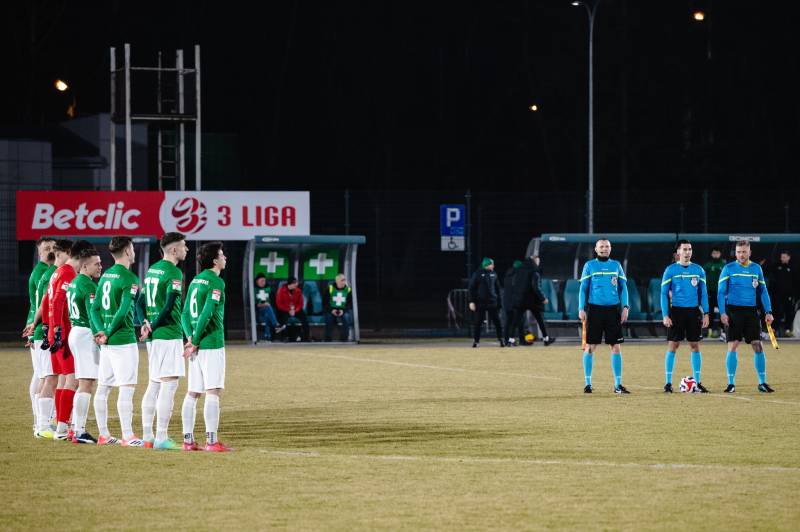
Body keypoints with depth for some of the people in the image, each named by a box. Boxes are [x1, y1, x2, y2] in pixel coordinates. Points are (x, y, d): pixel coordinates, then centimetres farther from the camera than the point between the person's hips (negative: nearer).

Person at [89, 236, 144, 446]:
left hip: (107, 340, 8)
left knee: (103, 387, 10)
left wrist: (102, 331, 1)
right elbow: (123, 310, -19)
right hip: (124, 339, -8)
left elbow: (94, 308, 10)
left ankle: (103, 434, 15)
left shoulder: (106, 276, 12)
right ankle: (127, 436, -11)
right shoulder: (129, 278, -11)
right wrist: (108, 334, -12)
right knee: (127, 387, -8)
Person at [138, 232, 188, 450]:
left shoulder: (152, 269, 15)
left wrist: (146, 323, 4)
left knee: (153, 385, 13)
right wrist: (153, 326, -10)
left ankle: (147, 436, 15)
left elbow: (142, 300, 15)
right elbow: (170, 305, -19)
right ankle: (161, 438, -10)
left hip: (154, 335, 9)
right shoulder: (174, 272, -12)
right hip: (169, 334, -9)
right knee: (169, 384, -7)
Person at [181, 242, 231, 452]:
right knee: (213, 392, -8)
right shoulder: (216, 282, -11)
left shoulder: (195, 281, 14)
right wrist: (195, 342, -13)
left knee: (192, 393, 9)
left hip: (197, 344, 8)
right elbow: (207, 313, -18)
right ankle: (212, 441, -12)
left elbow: (185, 314, 12)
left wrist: (190, 338, 2)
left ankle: (188, 440, 11)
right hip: (211, 344, -8)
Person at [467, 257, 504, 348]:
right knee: (478, 322, 1)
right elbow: (472, 288, -4)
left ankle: (501, 339, 4)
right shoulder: (477, 274, -3)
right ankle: (476, 340, 8)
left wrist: (498, 301, 12)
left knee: (497, 321, 1)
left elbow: (497, 288, 17)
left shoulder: (493, 274, 10)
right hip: (480, 302, -3)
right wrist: (471, 301, -10)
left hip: (492, 302, 3)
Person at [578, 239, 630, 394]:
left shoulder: (616, 265, 10)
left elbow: (623, 288, 11)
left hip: (613, 310, 2)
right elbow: (583, 288, 4)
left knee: (616, 346, 0)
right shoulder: (589, 266, 4)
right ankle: (588, 383, 5)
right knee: (590, 346, -2)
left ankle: (618, 384, 5)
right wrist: (581, 308, -5)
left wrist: (625, 307, 0)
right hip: (594, 309, -2)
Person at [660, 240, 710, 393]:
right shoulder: (671, 270, -1)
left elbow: (703, 293, 11)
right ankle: (668, 383, 0)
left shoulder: (698, 270, 7)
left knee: (695, 346, 3)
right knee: (672, 346, -4)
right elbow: (664, 293, -1)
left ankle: (697, 382, 9)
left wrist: (706, 314, 3)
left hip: (694, 311, 3)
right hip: (676, 311, -3)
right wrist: (665, 315, -9)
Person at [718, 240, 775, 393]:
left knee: (758, 345, -2)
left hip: (751, 311, 3)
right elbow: (721, 292, -2)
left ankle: (762, 383, 6)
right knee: (732, 346, -6)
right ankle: (731, 383, 1)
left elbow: (763, 291, 13)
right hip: (733, 310, -3)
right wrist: (722, 312, -13)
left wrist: (768, 312, 5)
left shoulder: (756, 269, 9)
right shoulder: (728, 269, 0)